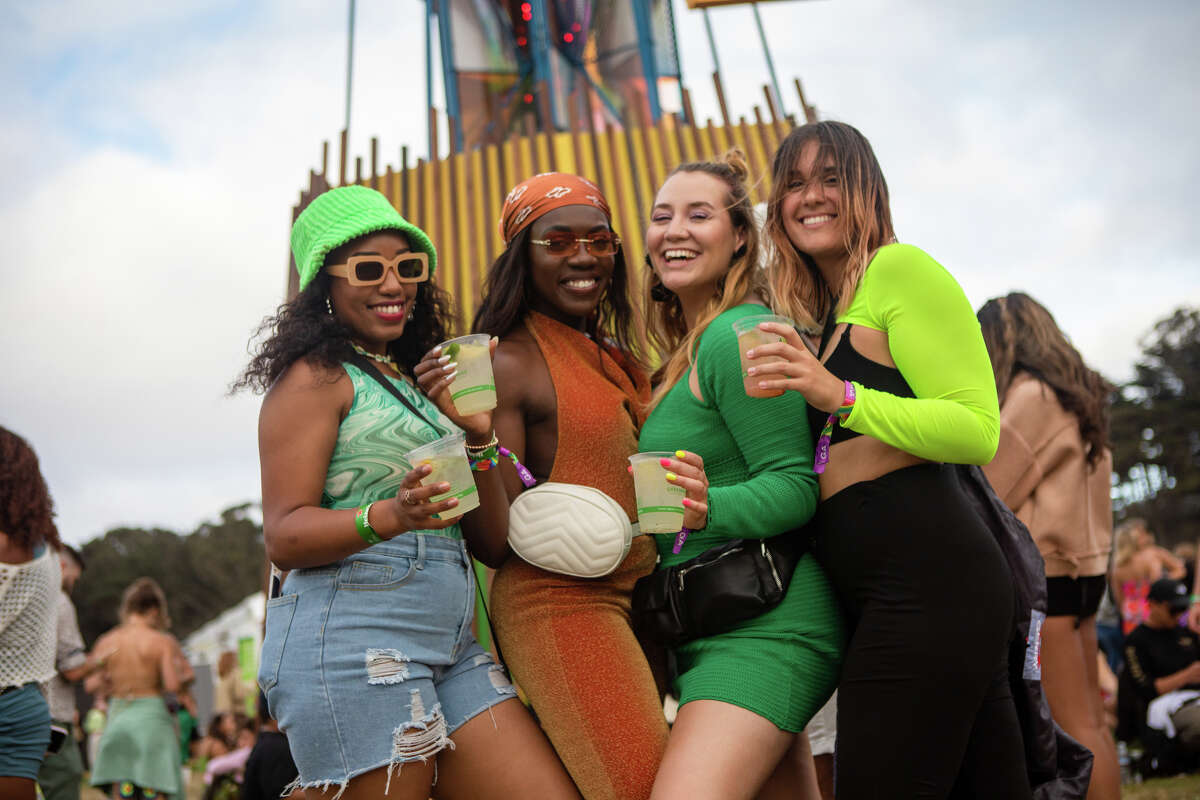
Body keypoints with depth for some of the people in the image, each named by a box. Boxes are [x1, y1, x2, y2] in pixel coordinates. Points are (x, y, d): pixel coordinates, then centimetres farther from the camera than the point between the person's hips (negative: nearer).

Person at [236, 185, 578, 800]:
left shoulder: (416, 383, 22)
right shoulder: (317, 376, 0)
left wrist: (477, 436, 3)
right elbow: (284, 537, -11)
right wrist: (391, 516, -28)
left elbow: (493, 545, 18)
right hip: (350, 635, -7)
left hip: (450, 648, 7)